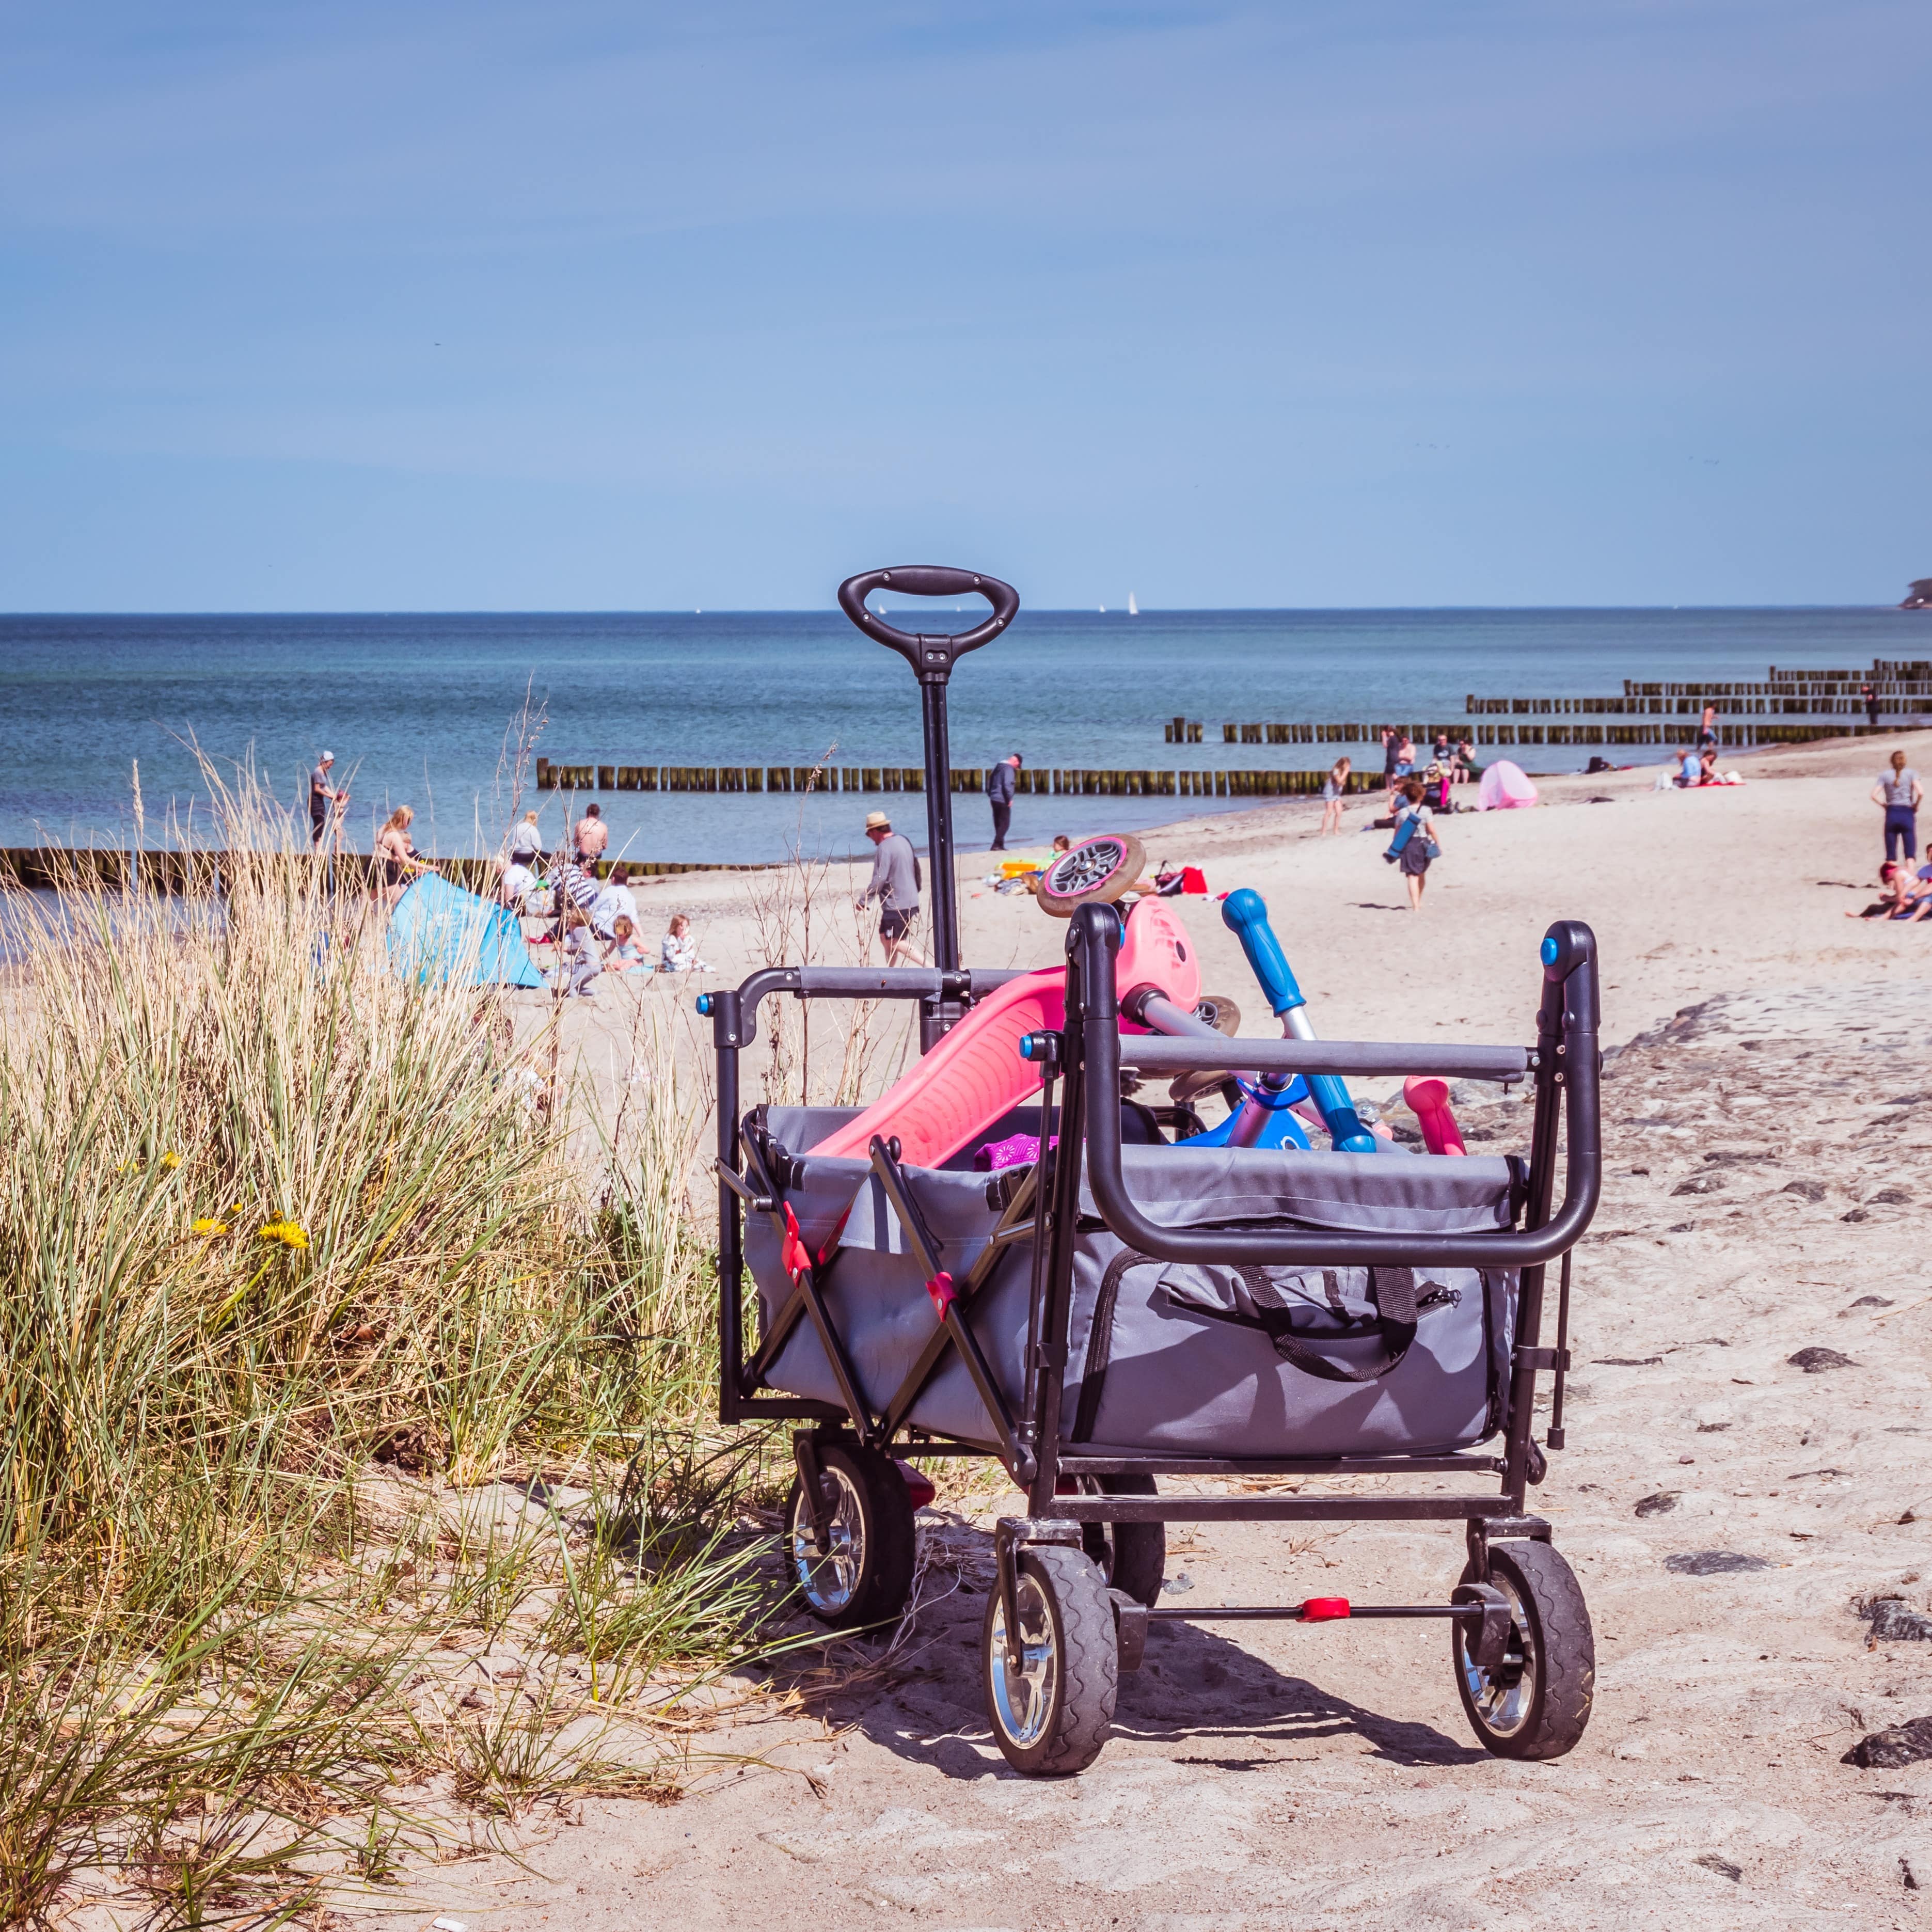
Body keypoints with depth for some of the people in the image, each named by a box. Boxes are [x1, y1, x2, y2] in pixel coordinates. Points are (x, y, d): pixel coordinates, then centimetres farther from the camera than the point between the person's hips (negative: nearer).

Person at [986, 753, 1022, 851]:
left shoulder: (999, 766, 15)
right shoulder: (1009, 769, -14)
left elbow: (990, 780, 20)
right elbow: (1007, 784, -24)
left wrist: (990, 793, 21)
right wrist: (1009, 799, -16)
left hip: (994, 799, 9)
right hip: (1003, 800, -9)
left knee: (998, 823, 14)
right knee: (1004, 823, -4)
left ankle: (999, 844, 19)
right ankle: (997, 844, -11)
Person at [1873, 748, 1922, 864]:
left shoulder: (1885, 775, 6)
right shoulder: (1911, 773, 2)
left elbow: (1874, 796, -5)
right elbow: (1920, 793, -11)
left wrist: (1885, 805, 8)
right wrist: (1916, 805, 5)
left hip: (1892, 814, 1)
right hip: (1907, 814, -1)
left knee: (1891, 855, 5)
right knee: (1910, 854, -4)